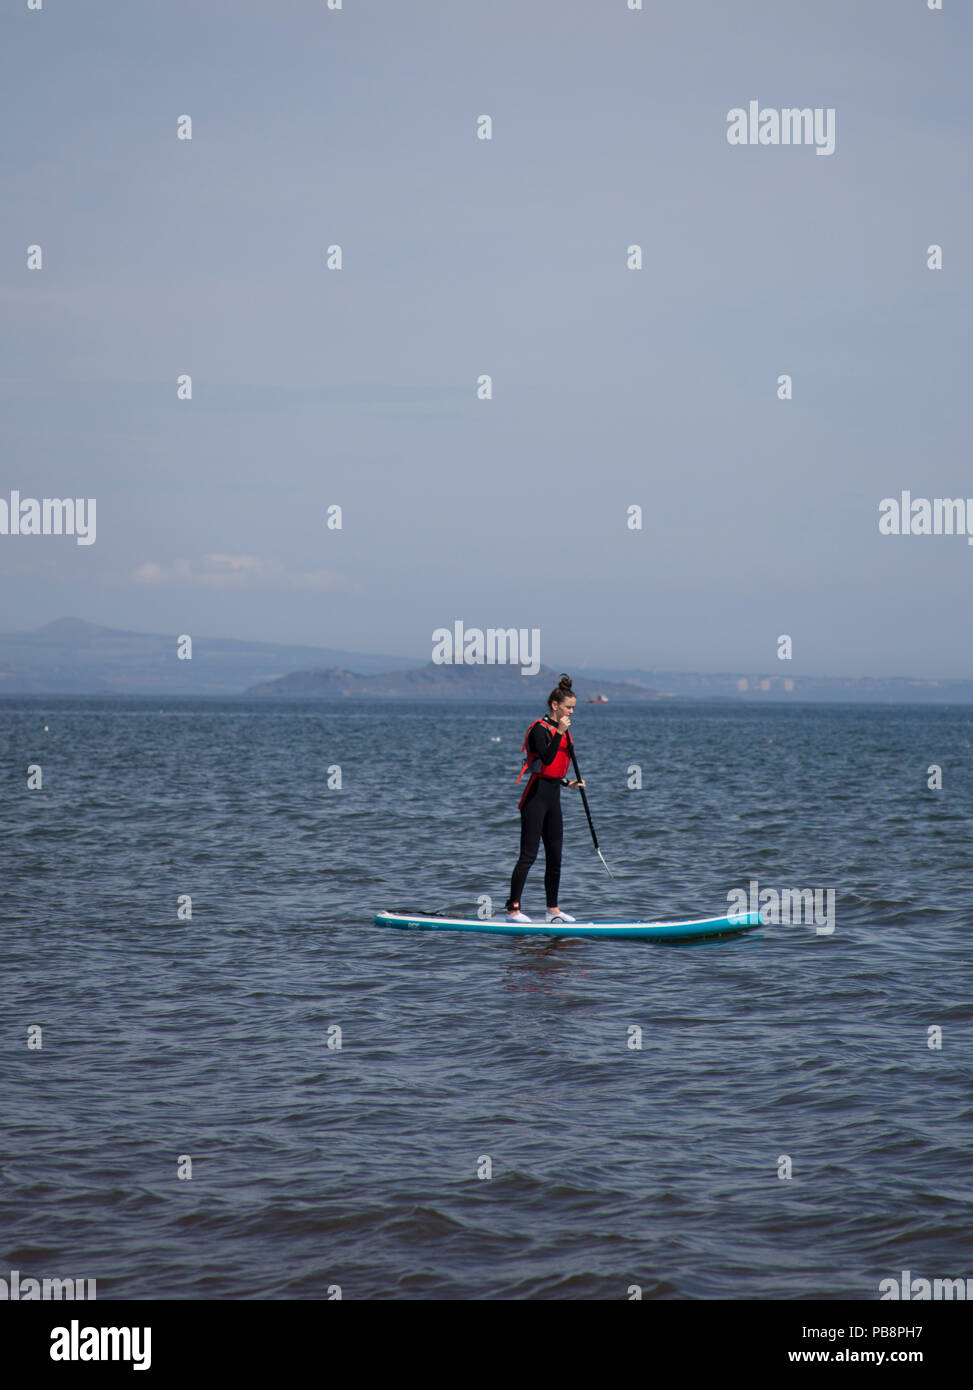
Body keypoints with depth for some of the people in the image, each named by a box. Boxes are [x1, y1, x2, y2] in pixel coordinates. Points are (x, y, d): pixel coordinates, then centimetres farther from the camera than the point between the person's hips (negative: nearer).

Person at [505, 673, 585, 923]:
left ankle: (553, 909, 19)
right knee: (528, 855, -10)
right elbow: (547, 759, -27)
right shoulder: (540, 729, -12)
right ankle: (513, 909, -8)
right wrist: (560, 732, -27)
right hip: (536, 795, -9)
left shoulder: (560, 730, 15)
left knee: (555, 856, 11)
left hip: (553, 795, 9)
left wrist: (568, 783, 13)